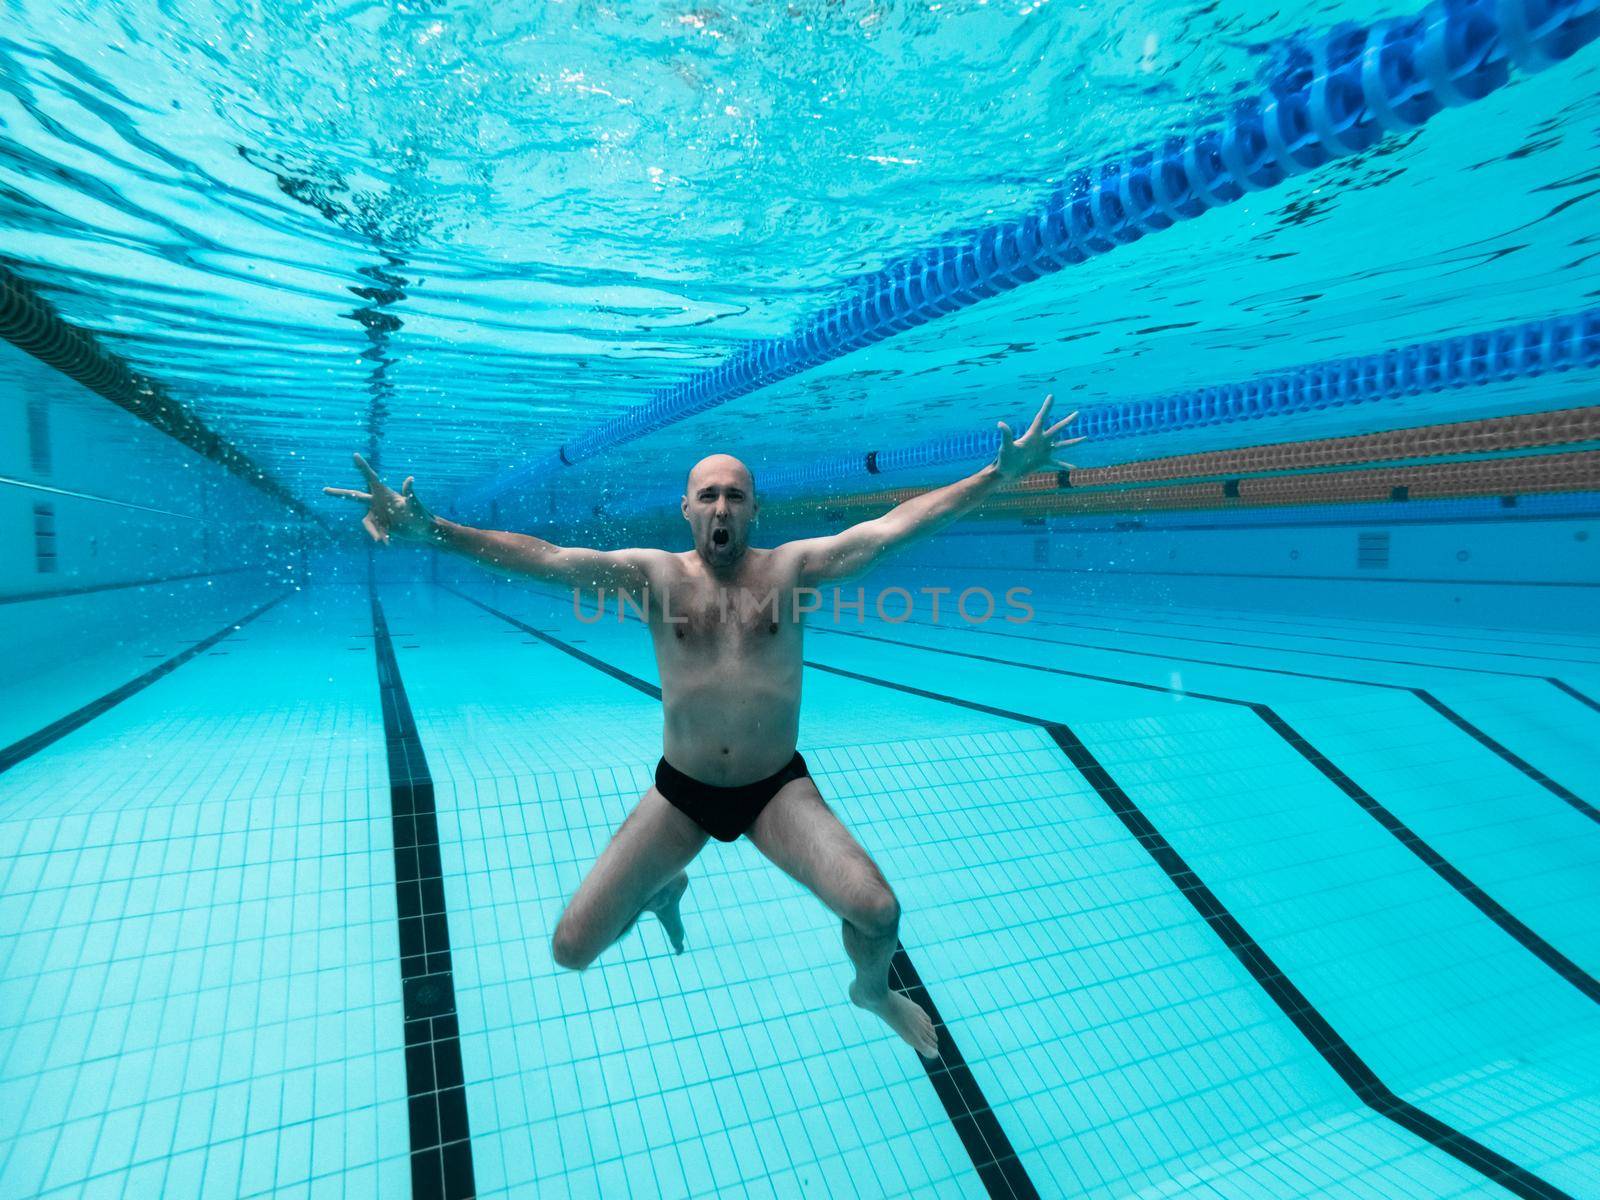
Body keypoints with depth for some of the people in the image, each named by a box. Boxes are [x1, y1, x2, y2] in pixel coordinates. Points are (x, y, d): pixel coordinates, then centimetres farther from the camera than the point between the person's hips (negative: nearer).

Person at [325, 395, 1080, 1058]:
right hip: (679, 793, 1)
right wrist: (429, 530, -24)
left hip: (778, 789, -1)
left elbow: (894, 525, -11)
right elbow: (543, 557, -13)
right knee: (571, 949, -2)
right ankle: (665, 888, 34)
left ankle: (872, 990, 20)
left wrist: (998, 475, -17)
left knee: (877, 913, -20)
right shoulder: (655, 575, -5)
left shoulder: (791, 566, -5)